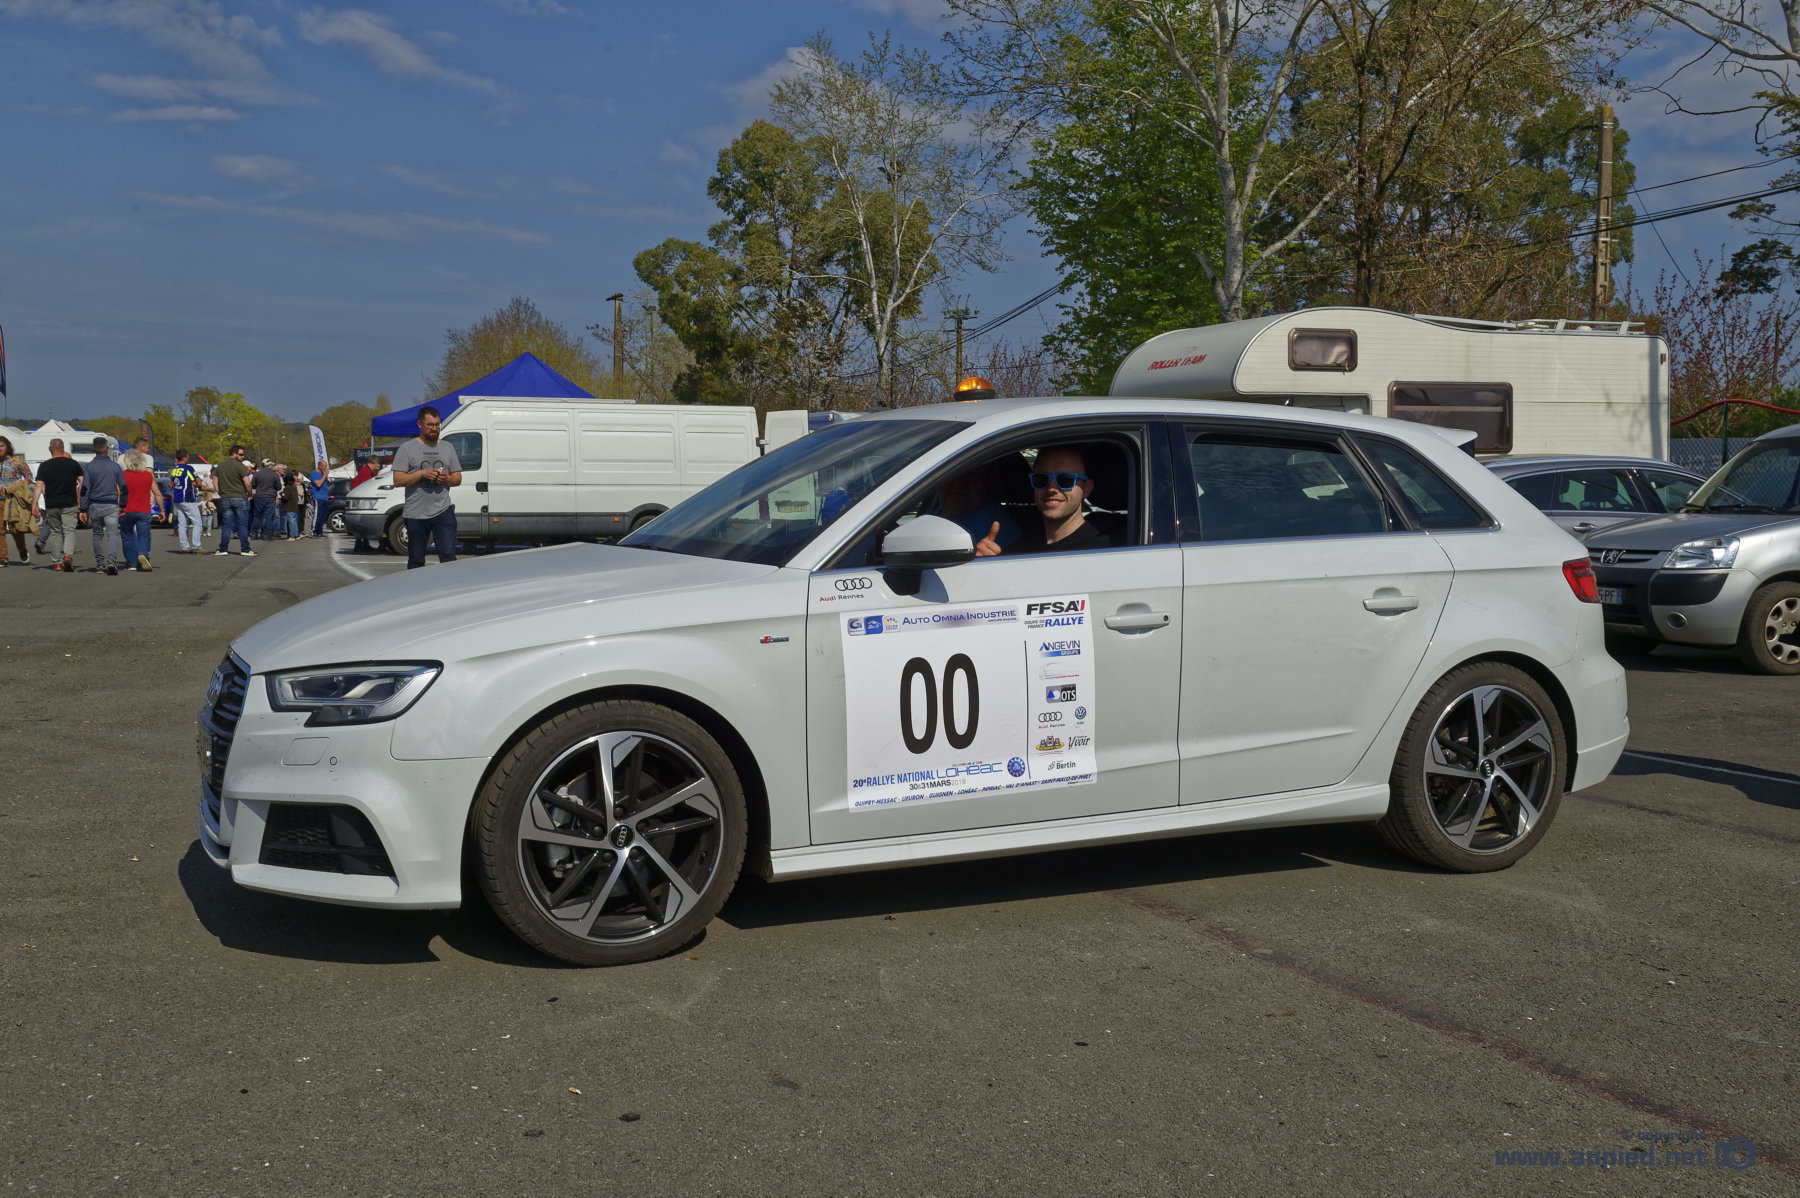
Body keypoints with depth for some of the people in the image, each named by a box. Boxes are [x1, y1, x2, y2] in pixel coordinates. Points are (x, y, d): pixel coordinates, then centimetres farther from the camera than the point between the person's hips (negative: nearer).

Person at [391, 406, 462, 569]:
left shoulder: (448, 447, 13)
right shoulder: (407, 449, 2)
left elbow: (458, 478, 15)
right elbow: (398, 480, -4)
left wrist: (446, 479, -7)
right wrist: (422, 473, -16)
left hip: (443, 511, 1)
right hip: (415, 514, -1)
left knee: (448, 556, -9)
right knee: (416, 561, 8)